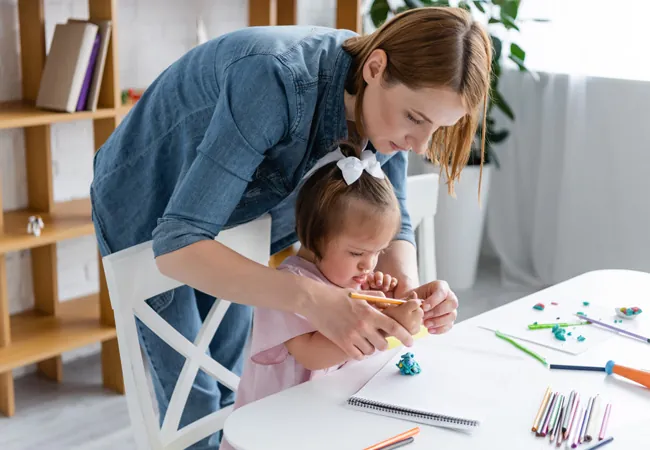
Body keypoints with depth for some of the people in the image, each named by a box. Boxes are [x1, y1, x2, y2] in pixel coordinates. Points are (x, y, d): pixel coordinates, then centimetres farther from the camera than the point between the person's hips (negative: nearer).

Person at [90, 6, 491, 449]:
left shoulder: (388, 99, -20)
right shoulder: (277, 80, -42)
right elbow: (177, 245, -44)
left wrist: (409, 289, -33)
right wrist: (314, 300, -54)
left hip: (229, 212, 6)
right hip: (148, 214, -5)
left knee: (230, 383, 13)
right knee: (193, 400, 0)